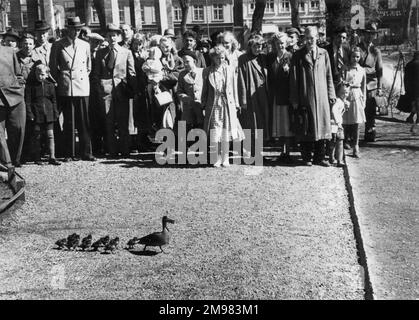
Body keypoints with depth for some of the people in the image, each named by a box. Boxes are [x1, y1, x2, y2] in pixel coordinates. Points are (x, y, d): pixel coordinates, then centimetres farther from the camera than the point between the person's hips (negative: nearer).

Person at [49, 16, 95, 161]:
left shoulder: (85, 45, 12)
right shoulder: (58, 45, 3)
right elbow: (53, 66, 10)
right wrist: (61, 81, 8)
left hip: (83, 88, 2)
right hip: (66, 89, -2)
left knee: (84, 122, 0)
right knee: (68, 123, 0)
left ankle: (86, 153, 6)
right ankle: (69, 154, 7)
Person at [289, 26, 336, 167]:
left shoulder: (323, 54, 9)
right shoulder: (298, 56, 2)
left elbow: (328, 76, 11)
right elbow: (293, 79, 1)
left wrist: (331, 94, 5)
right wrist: (294, 100, -4)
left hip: (321, 97, 2)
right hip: (304, 97, -2)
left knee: (321, 126, 3)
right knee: (306, 127, 1)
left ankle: (319, 157, 12)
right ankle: (307, 158, 11)